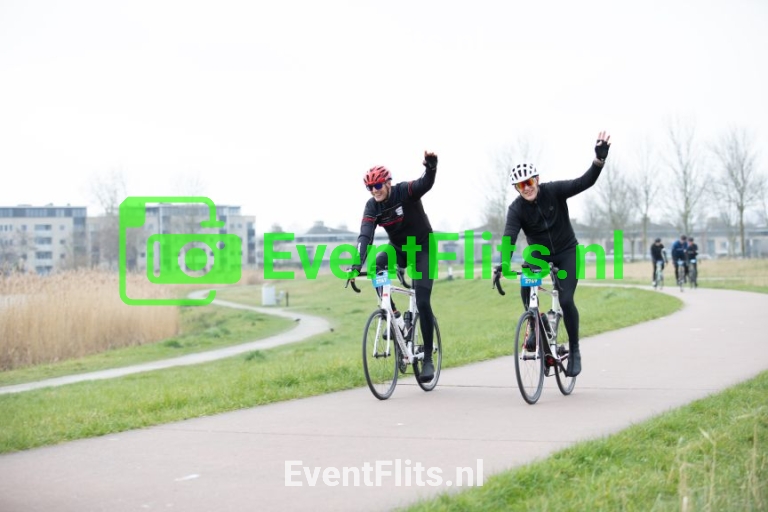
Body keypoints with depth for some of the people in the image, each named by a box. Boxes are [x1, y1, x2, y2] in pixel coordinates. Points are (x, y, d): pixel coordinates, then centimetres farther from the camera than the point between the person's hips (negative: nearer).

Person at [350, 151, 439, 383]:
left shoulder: (405, 192, -21)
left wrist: (431, 166, -63)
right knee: (376, 266, -30)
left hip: (423, 248, -4)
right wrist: (356, 265, -39)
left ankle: (428, 358, -2)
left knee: (422, 302, -12)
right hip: (398, 248, 4)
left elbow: (426, 184, -41)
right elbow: (365, 236, -24)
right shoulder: (372, 206, -13)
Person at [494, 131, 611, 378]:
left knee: (566, 300, -16)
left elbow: (584, 182, -26)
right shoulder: (516, 209, -17)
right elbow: (509, 237, -29)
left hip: (566, 252, -1)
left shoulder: (554, 191, -17)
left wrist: (600, 159, -43)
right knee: (525, 287, -27)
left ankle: (574, 351, 1)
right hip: (539, 254, 1)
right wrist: (502, 265, -46)